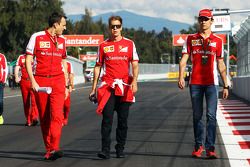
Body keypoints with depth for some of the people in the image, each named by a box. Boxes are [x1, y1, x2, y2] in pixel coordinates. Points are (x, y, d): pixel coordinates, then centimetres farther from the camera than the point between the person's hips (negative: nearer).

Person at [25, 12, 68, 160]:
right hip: (40, 82, -2)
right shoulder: (37, 37, -1)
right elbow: (28, 61, -2)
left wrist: (66, 85, 18)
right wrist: (33, 81, -12)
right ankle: (48, 149, 13)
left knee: (57, 115, -15)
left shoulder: (62, 40, 13)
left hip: (57, 81, 2)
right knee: (44, 118, 3)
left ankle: (54, 149, -23)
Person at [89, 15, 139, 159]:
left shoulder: (129, 44, 7)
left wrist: (134, 81, -15)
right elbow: (98, 67, 13)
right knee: (107, 119, -9)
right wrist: (94, 88, 9)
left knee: (123, 120, 6)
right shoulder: (103, 46, 10)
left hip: (125, 87, 0)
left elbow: (135, 65, 2)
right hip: (107, 86, 0)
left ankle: (120, 149, 15)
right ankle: (105, 150, -10)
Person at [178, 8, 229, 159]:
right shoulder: (191, 39, 8)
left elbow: (221, 65, 10)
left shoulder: (217, 41, 8)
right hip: (195, 83, 1)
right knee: (197, 116, 7)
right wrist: (181, 77, -14)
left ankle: (210, 148, -9)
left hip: (211, 83, -1)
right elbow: (184, 59, 2)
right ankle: (198, 146, 15)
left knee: (211, 115, -8)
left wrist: (226, 85, 7)